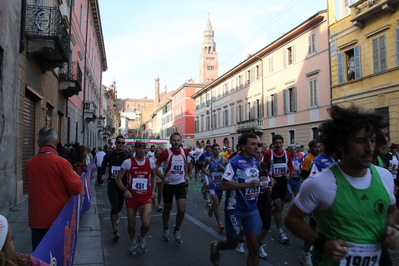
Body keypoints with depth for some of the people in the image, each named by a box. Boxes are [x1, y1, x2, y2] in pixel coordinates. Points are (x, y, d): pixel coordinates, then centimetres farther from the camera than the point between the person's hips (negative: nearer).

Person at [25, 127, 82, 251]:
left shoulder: (29, 163, 0)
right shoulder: (61, 162, -16)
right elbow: (76, 188, -15)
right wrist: (75, 176, 4)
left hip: (36, 218, 4)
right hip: (57, 217, -4)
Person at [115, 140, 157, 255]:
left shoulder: (150, 162, 0)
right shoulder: (128, 162, -7)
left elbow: (154, 176, 18)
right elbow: (118, 179, -2)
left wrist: (153, 190, 5)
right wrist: (125, 190, -19)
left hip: (145, 197, 1)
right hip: (131, 197, 0)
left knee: (146, 223, -14)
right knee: (131, 224, 9)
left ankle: (141, 238, 21)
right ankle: (132, 242, 41)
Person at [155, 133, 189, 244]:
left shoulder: (185, 152, 0)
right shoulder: (165, 153, -12)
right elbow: (156, 167, -10)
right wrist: (163, 177, -24)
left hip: (181, 184, 2)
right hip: (168, 184, -2)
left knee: (182, 210, -9)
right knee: (167, 209, 12)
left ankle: (177, 230, 16)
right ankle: (165, 229, 37)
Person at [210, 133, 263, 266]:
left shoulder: (255, 162, 7)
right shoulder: (234, 162, -15)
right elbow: (223, 185, -22)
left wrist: (260, 186, 1)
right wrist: (248, 184, -27)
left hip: (252, 209, 5)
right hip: (235, 209, -5)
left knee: (254, 246, 1)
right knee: (232, 243, 12)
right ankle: (215, 246, 45)